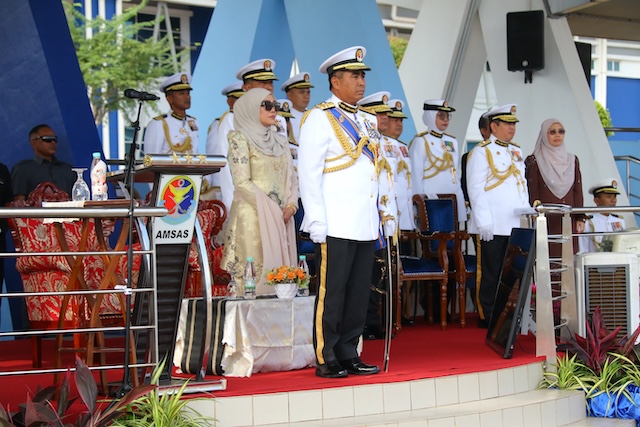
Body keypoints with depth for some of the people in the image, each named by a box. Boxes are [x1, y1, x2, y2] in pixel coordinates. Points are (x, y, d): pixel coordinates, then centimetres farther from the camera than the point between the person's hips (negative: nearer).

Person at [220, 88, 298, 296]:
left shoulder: (280, 141, 18)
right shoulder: (240, 139, -2)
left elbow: (291, 179, 16)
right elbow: (242, 182, -10)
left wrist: (291, 206, -3)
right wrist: (271, 211, -14)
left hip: (281, 220, 6)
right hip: (253, 219, -6)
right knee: (255, 274, -9)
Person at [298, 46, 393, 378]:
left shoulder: (366, 122, 20)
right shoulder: (319, 118, -3)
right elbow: (309, 173, -9)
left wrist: (384, 213, 16)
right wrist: (316, 221, -15)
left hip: (366, 225, 7)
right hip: (336, 226, -7)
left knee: (358, 293, 10)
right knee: (331, 293, -3)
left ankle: (348, 355, 18)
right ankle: (325, 360, 4)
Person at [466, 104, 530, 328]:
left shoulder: (516, 152, 18)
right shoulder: (481, 151, -4)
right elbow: (476, 189, -10)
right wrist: (484, 223, -16)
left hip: (516, 225, 7)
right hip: (493, 226, -7)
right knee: (490, 275, -1)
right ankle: (486, 318, 6)